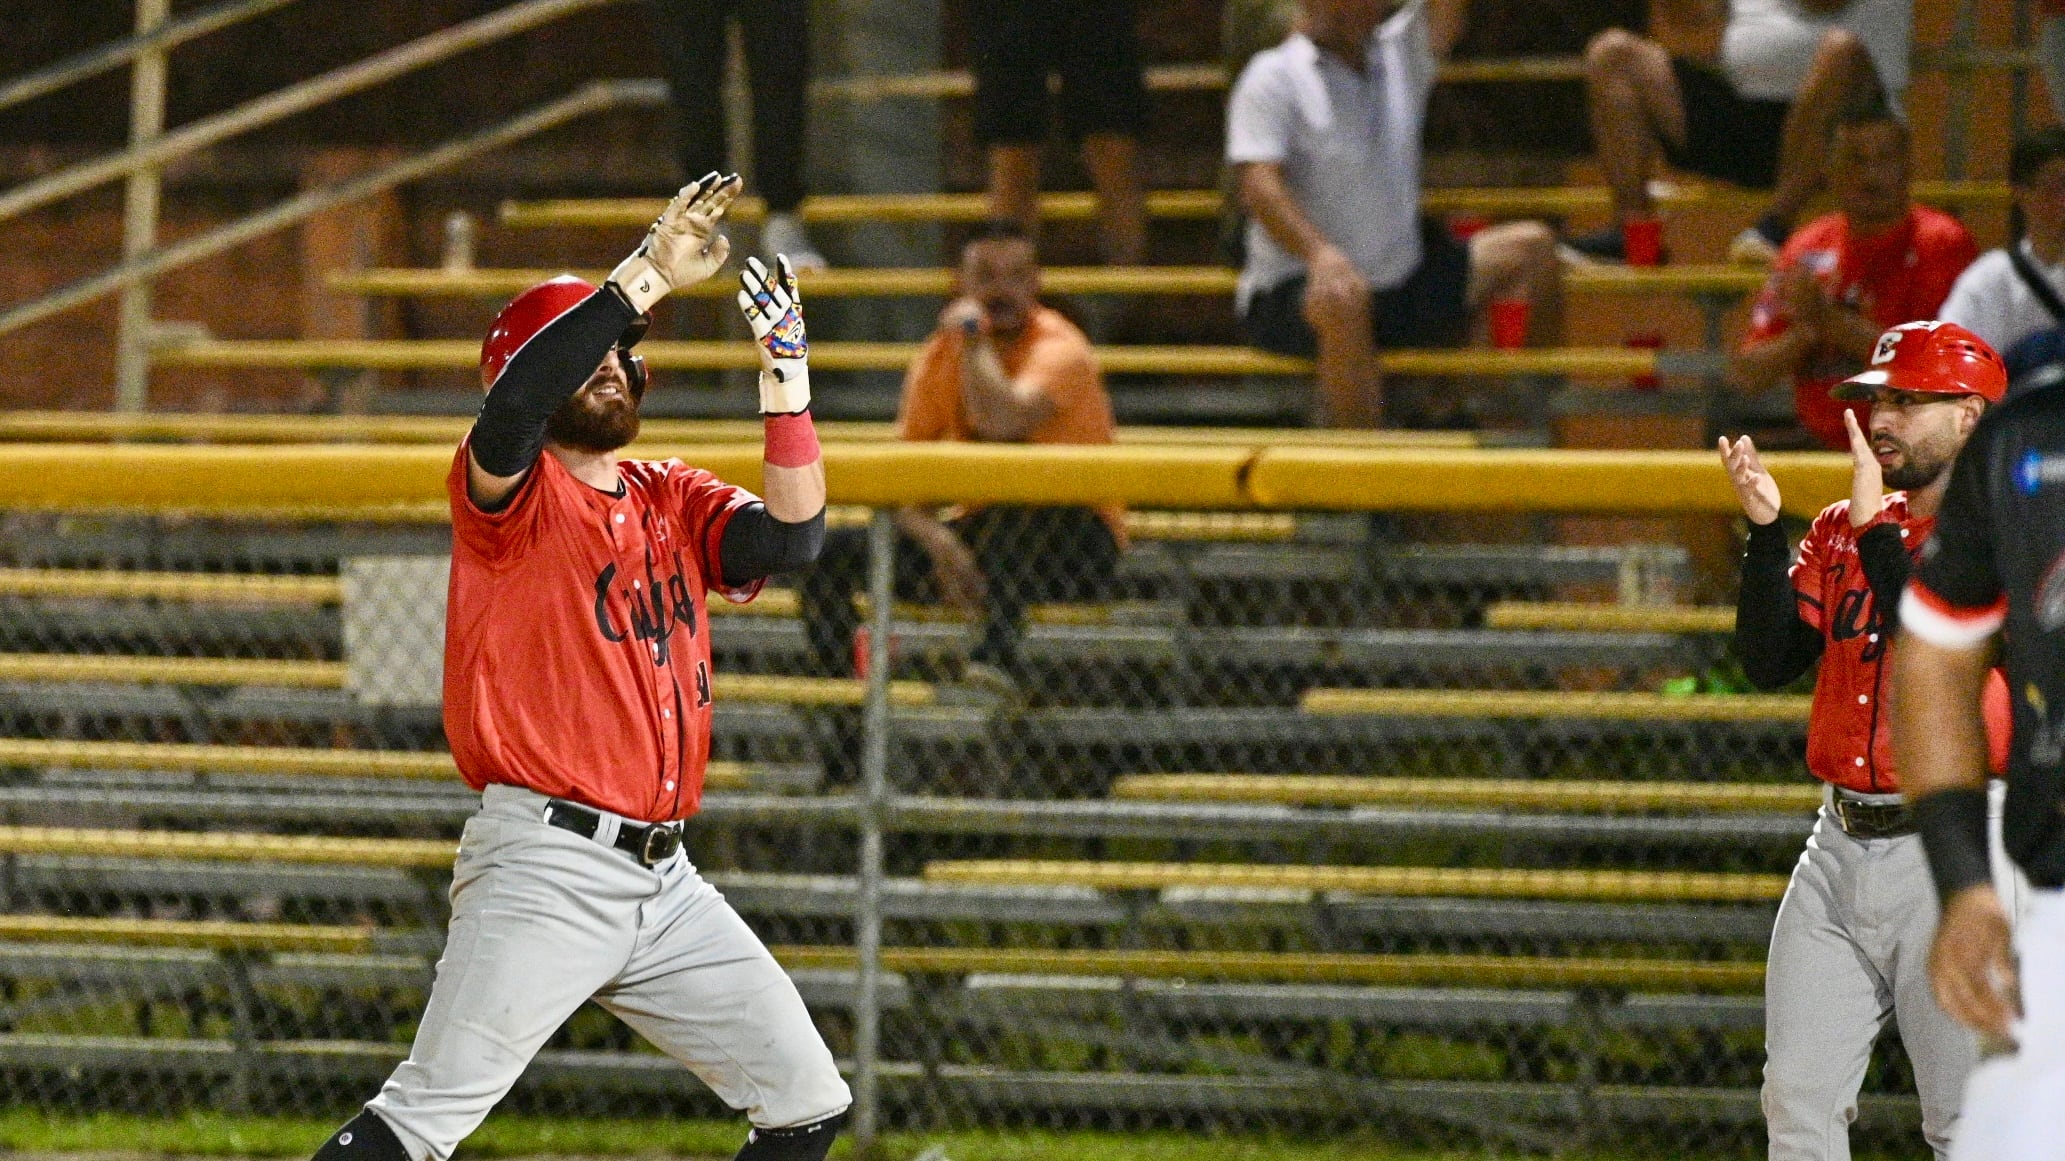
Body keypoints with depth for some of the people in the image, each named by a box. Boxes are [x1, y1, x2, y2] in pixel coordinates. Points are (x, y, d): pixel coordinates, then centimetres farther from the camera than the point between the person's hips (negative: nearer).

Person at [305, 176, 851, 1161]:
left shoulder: (674, 504, 17)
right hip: (545, 867, -7)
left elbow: (790, 535, -1)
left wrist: (786, 374, -8)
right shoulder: (512, 491, -1)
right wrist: (649, 275, -26)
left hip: (665, 884, 7)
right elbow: (515, 400, -24)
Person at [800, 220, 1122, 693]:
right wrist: (937, 542, -23)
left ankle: (1001, 652, -44)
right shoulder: (940, 357, 2)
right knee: (839, 551, -12)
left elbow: (1002, 421, -36)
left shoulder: (1059, 349, -15)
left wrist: (973, 339, -21)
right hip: (979, 532, 5)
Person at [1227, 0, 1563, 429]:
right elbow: (1259, 187, -19)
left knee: (1532, 248, -2)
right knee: (1342, 301, -41)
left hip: (1402, 285, 7)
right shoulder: (1273, 78, -6)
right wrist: (1320, 253, -37)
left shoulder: (1398, 54, 13)